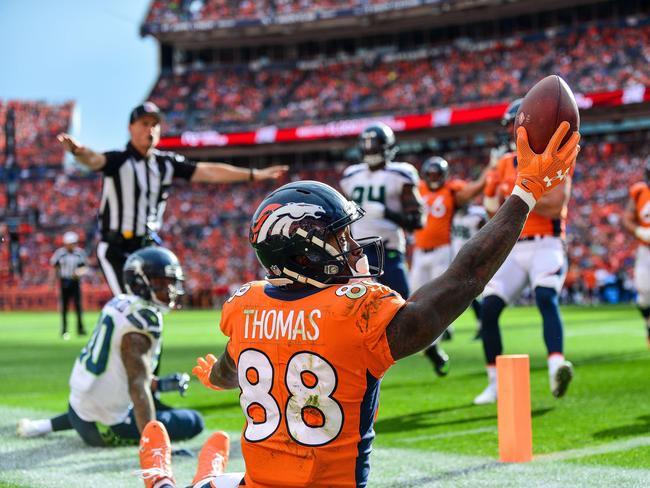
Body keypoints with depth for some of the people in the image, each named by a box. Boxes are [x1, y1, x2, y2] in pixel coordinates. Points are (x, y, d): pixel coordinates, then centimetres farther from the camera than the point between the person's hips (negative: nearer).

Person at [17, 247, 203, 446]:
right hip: (105, 428, -9)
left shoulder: (120, 303, 5)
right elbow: (137, 385, -29)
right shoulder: (143, 319, -21)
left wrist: (157, 383, 19)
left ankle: (45, 426, 28)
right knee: (194, 423, -5)